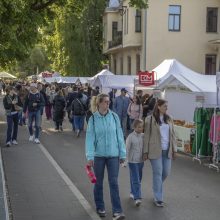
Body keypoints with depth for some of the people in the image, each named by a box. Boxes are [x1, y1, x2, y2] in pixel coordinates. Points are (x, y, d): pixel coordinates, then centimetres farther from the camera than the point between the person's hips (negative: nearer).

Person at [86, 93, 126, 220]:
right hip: (98, 155, 0)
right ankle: (100, 207, 30)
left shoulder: (114, 117, -3)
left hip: (113, 155, 0)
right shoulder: (93, 119, -6)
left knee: (114, 183, -3)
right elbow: (90, 138, -8)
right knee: (99, 182, 13)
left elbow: (119, 136, 1)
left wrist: (122, 154, 2)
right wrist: (90, 156, -15)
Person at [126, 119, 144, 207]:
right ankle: (137, 198, -11)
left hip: (141, 161, 5)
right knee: (135, 180, -9)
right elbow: (127, 149, -10)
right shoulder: (130, 137, -11)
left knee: (138, 179, 16)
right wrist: (125, 160, -12)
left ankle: (133, 193, 35)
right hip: (132, 161, -5)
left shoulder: (143, 136, 3)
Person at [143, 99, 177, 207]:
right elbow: (146, 136, -4)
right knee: (158, 173, -3)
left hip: (167, 150, 5)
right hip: (155, 150, -5)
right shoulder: (150, 119, -5)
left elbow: (172, 135, 12)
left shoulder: (169, 119, 10)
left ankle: (157, 187, 37)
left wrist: (174, 149, 8)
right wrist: (145, 151, -5)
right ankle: (158, 198, 6)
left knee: (166, 172, 8)